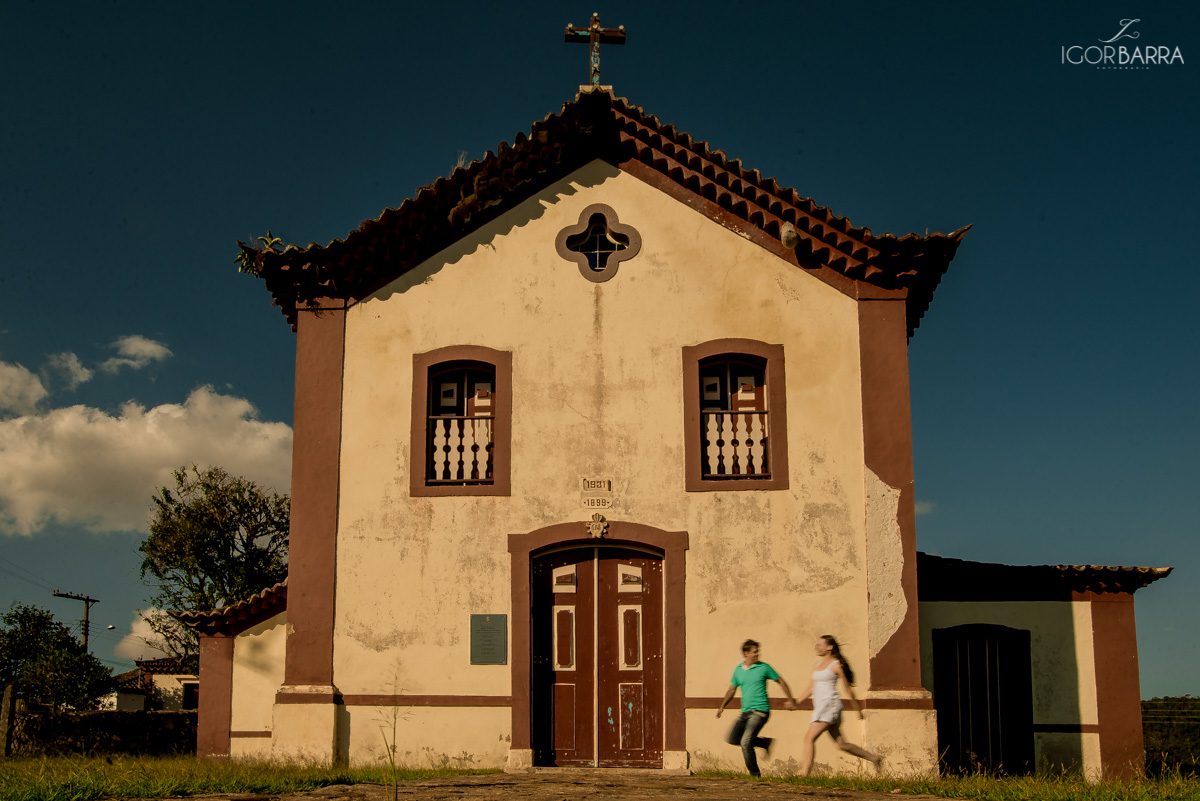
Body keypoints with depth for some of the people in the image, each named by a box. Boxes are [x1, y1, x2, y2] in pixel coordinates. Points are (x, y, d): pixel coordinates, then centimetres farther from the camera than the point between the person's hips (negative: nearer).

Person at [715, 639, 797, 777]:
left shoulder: (764, 667, -3)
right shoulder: (738, 670, 9)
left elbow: (781, 681, 7)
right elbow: (732, 689, 22)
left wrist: (790, 699, 5)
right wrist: (722, 706, 16)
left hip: (760, 711, -6)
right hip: (745, 712, 6)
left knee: (745, 742, -17)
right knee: (732, 739, 4)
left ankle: (755, 774, -1)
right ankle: (764, 742, 18)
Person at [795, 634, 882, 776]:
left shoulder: (836, 665, -5)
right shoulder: (817, 665, 17)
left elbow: (848, 688, 2)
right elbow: (811, 688, 19)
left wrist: (858, 709, 9)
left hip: (830, 705, -8)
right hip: (819, 706, 8)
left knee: (809, 737, -18)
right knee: (841, 744, 12)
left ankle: (804, 773, -19)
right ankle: (873, 757, 25)